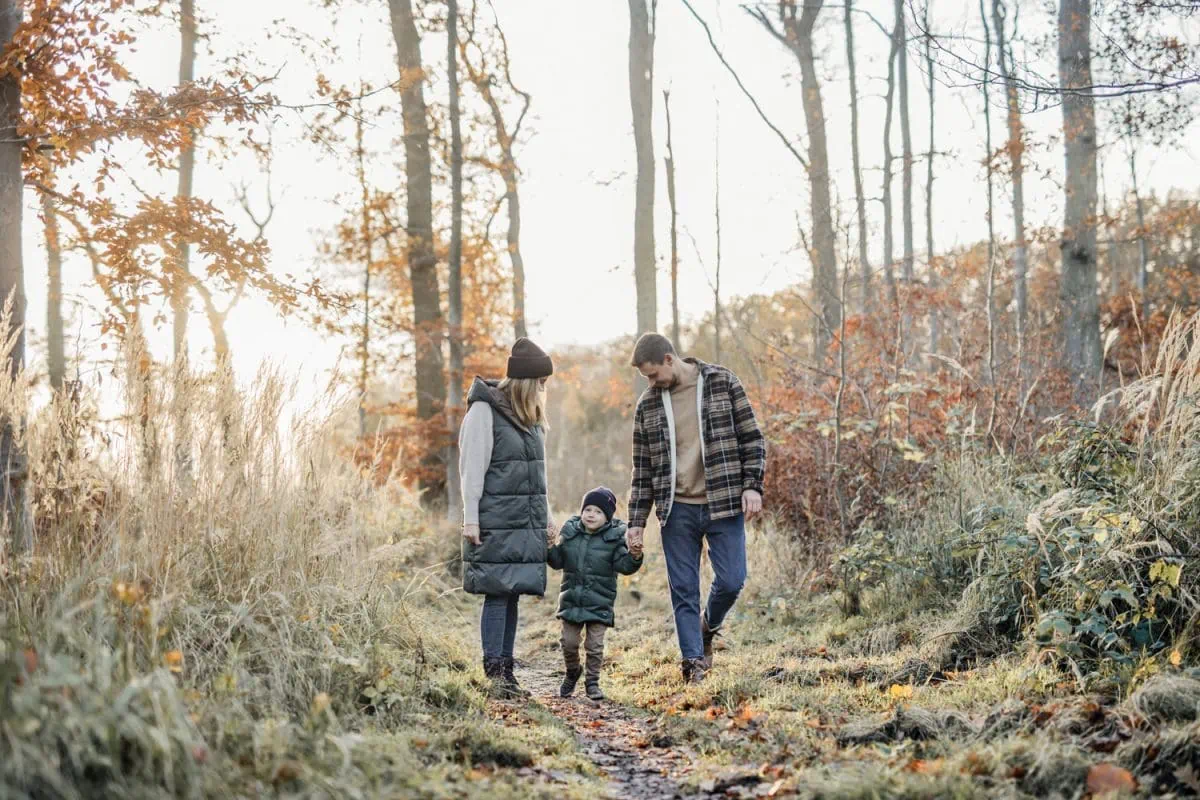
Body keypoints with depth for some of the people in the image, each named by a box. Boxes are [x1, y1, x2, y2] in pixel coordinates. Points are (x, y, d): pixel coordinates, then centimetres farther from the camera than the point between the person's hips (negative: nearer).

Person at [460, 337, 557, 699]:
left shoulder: (529, 418, 16)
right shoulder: (485, 411, -8)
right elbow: (472, 468, -10)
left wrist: (545, 517, 20)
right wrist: (470, 519, -13)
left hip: (526, 523, 7)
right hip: (496, 524, -7)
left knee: (512, 596, 7)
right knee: (498, 594, -8)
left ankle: (506, 671, 11)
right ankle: (495, 672, -5)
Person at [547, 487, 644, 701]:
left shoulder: (613, 538, -7)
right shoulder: (570, 532, 2)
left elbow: (622, 565, -11)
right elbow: (558, 561, 7)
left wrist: (633, 557, -30)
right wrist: (550, 548, -11)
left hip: (599, 603, -3)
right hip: (572, 599, 3)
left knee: (595, 645, -1)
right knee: (569, 642, 7)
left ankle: (592, 682, 16)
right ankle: (572, 672, 33)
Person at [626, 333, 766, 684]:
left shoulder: (722, 383, 0)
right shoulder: (647, 405, 7)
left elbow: (751, 438, 2)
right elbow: (642, 469, 12)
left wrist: (752, 485, -9)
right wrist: (637, 520, 7)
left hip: (724, 504, -2)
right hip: (677, 510, 2)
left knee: (731, 581, -5)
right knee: (683, 589, 1)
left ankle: (708, 626, 25)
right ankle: (694, 660, 10)